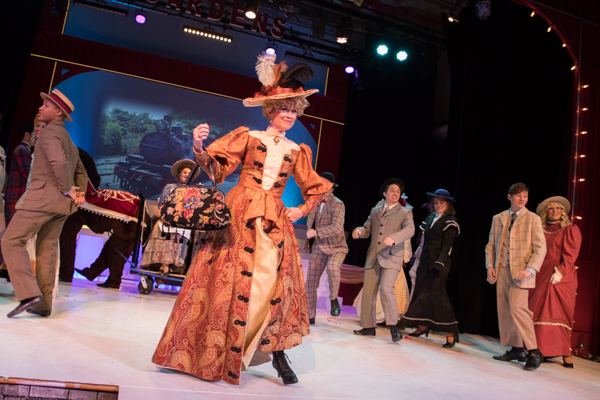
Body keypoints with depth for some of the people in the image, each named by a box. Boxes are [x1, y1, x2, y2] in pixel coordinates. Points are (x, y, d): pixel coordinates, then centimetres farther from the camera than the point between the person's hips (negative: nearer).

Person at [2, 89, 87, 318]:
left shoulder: (50, 132, -7)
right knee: (47, 249, 9)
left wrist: (68, 190, -14)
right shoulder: (69, 141, 23)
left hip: (42, 195, -9)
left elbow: (58, 162, -25)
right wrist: (78, 193, 8)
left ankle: (29, 294, -15)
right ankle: (43, 304, 10)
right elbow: (81, 173, 24)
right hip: (60, 204, 9)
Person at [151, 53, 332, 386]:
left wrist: (303, 210, 7)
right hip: (239, 216, -2)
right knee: (228, 280, -1)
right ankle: (214, 353, 14)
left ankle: (277, 353, 9)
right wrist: (200, 149, -18)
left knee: (276, 284, -3)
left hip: (275, 221, 3)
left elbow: (318, 188, 21)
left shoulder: (297, 152, 13)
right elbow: (216, 168, 0)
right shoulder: (248, 138, 5)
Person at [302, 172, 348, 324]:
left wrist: (316, 232, -29)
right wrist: (308, 243, 18)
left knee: (332, 267, -37)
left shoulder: (337, 205, -15)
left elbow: (337, 228, -30)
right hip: (319, 248, 6)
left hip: (336, 248, -6)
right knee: (310, 284, 2)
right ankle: (310, 317, 18)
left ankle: (334, 299, -11)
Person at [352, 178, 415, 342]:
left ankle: (394, 327, -7)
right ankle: (368, 327, 19)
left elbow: (409, 230, -14)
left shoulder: (405, 213, 4)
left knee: (386, 289, -21)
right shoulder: (375, 211, 17)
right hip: (373, 257, 5)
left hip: (392, 257, -5)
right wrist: (359, 230, -8)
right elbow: (367, 230, 17)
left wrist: (393, 238, -34)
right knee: (368, 292, 5)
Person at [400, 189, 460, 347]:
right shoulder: (430, 219, 16)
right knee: (421, 291, 7)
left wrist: (440, 262, -21)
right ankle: (423, 326, 20)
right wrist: (417, 256, 16)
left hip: (439, 261, -7)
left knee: (435, 292, -10)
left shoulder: (449, 221, -4)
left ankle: (451, 332, -2)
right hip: (425, 260, 7)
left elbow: (447, 245, -12)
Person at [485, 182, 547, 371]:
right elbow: (491, 245, 16)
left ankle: (534, 352, -5)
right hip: (501, 271, 5)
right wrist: (490, 265, 2)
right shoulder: (498, 219, 14)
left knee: (517, 308, -16)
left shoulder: (533, 219, 2)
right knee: (504, 311, 6)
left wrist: (529, 269, -17)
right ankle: (516, 349, 18)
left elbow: (540, 248, -4)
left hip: (520, 272, -5)